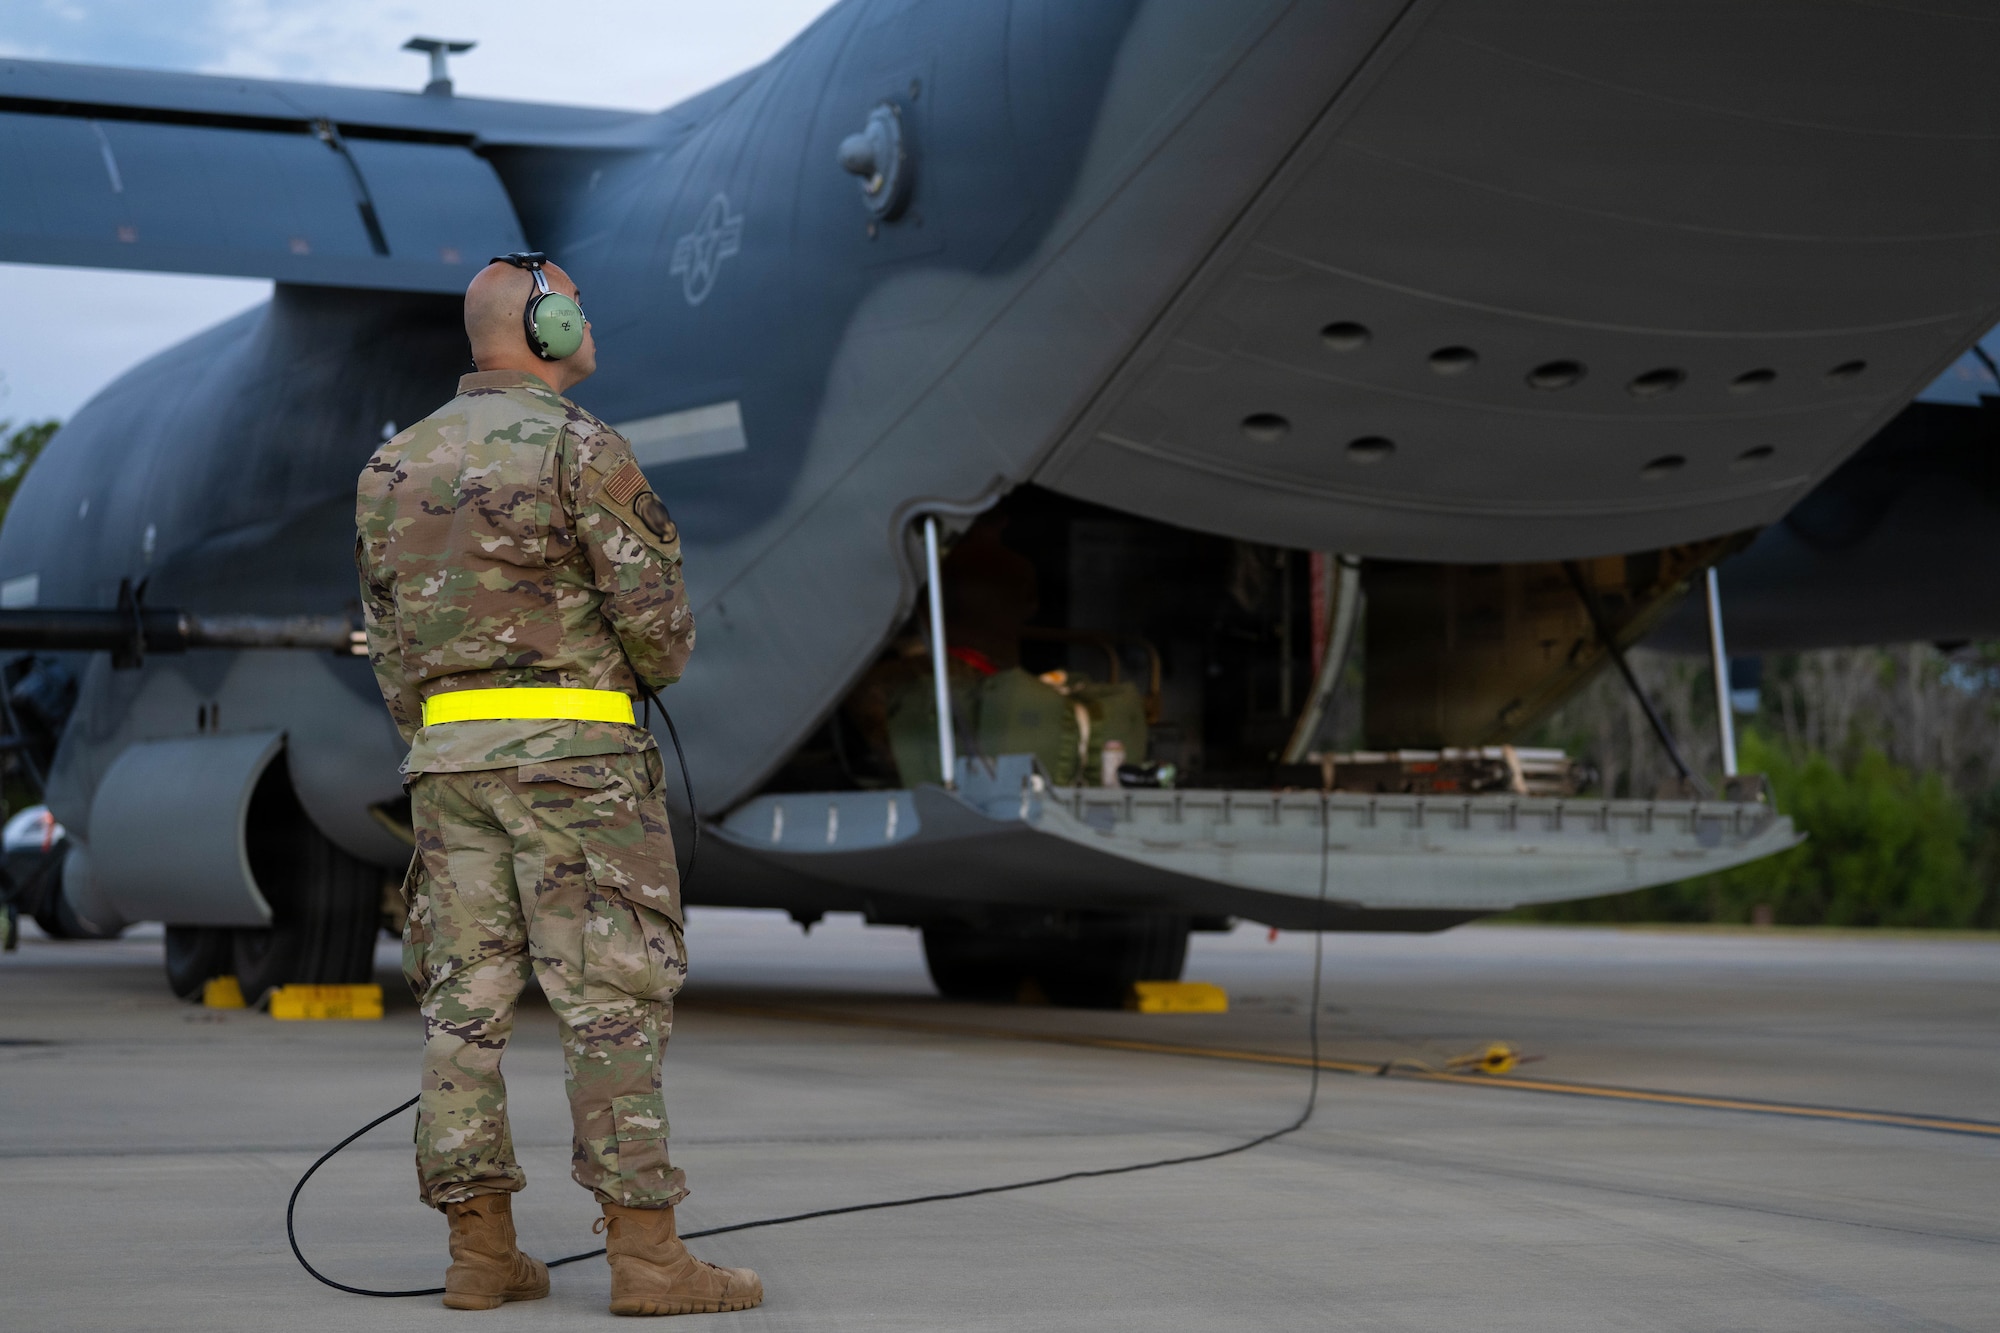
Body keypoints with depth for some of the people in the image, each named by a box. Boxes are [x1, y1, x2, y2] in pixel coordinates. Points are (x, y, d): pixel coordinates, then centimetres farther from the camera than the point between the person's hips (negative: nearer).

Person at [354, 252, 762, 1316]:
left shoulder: (396, 464, 12)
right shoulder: (579, 447, -9)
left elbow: (390, 640, 14)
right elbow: (653, 609, -10)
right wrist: (666, 660, 13)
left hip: (447, 751, 6)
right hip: (572, 751, -6)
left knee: (466, 1001, 6)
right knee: (613, 1001, -6)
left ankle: (481, 1253, 6)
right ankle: (645, 1256, -8)